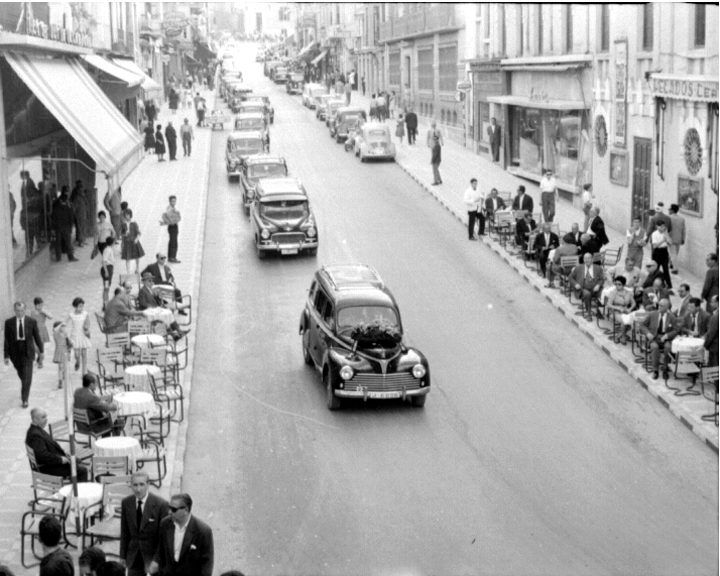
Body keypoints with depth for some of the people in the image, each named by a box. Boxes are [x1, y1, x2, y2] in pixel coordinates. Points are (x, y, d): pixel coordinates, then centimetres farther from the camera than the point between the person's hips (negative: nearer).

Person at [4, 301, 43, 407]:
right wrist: (6, 356, -4)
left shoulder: (32, 322, -6)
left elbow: (37, 337, 4)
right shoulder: (9, 322, -5)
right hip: (15, 352, 2)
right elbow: (7, 340, -3)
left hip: (27, 352, -2)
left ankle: (25, 399, -1)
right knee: (21, 375, 18)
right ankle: (24, 392, 47)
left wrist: (41, 351, 11)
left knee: (27, 376, -7)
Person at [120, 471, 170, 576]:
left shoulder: (161, 504, -15)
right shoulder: (126, 503, -2)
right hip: (134, 558, 3)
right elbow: (125, 532, 7)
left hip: (153, 556, -3)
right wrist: (123, 556, 7)